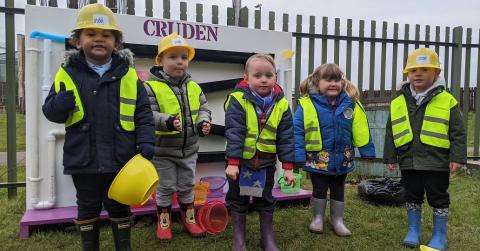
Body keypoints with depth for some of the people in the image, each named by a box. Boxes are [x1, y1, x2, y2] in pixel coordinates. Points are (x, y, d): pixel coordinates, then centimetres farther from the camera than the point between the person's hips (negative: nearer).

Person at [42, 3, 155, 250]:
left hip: (120, 158, -1)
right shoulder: (68, 73, 0)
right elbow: (50, 112, 2)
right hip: (83, 159, 1)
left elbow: (143, 114, -1)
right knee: (88, 208, 17)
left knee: (119, 207, 15)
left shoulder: (128, 74, -2)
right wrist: (60, 105, -20)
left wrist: (146, 142, -12)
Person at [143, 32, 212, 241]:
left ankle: (188, 219, 35)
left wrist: (203, 122, -15)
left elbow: (203, 109, 6)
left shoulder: (193, 87, 2)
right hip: (163, 149, -4)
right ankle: (163, 221, 29)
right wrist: (167, 122, -38)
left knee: (187, 186, 17)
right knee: (165, 187, 10)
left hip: (189, 148, 4)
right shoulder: (152, 87, -14)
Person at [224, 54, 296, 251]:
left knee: (265, 200, 15)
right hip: (240, 161, -2)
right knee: (238, 199, 11)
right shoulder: (238, 100, -14)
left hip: (266, 162, 2)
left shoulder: (281, 104, -6)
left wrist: (288, 167, -5)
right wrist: (233, 162, -22)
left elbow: (286, 138, -3)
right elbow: (234, 133, -18)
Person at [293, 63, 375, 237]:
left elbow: (361, 129, 1)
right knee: (319, 190, 14)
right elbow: (297, 131, -16)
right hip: (317, 159, -2)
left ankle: (337, 220, 36)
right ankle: (318, 218, 35)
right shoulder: (307, 104, -16)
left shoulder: (350, 104, -6)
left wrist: (367, 151, 3)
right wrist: (298, 156, -18)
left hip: (341, 159, 3)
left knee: (338, 191, 18)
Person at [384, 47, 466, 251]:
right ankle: (413, 231, 32)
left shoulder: (447, 101, -5)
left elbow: (457, 133, -3)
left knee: (438, 199, 9)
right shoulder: (398, 103, 3)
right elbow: (391, 134, 8)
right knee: (412, 197, 15)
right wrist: (390, 157, 6)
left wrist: (457, 157, -8)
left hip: (437, 162, -3)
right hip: (409, 162, 3)